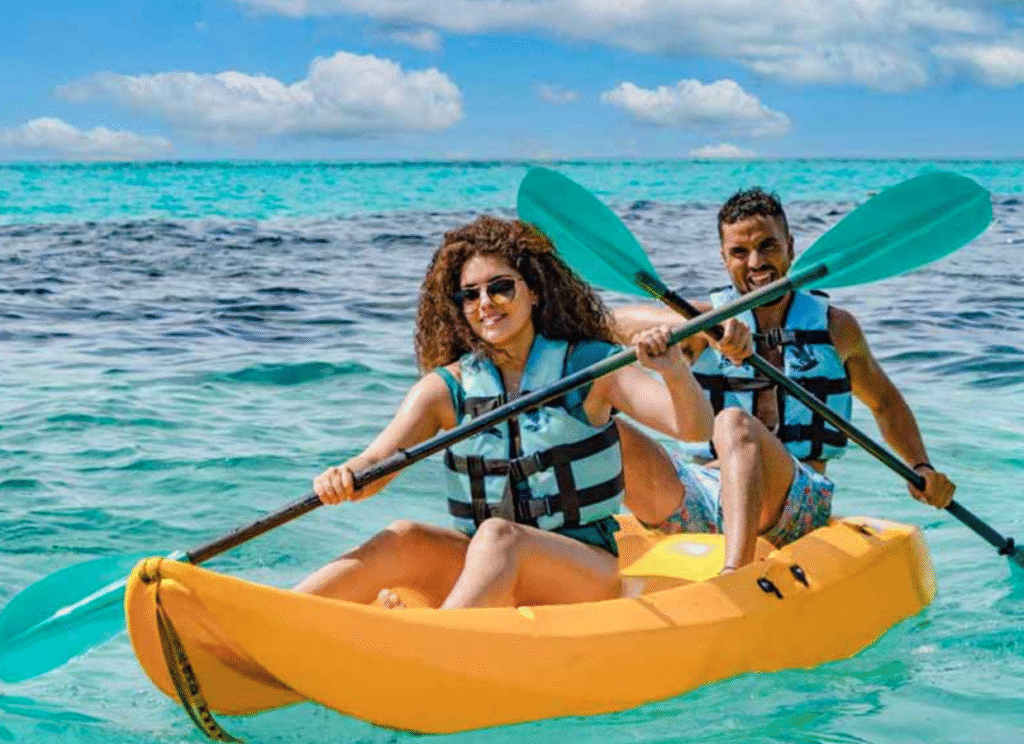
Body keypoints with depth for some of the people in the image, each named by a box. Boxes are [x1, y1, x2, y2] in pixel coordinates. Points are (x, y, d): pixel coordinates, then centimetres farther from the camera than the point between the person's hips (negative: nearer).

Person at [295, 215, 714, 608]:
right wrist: (343, 479, -30)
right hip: (484, 571, 3)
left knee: (498, 538, -32)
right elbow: (372, 467, -5)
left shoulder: (587, 366, -1)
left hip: (584, 571, -3)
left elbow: (696, 430, -10)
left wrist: (675, 373, -32)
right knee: (403, 540, -24)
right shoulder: (447, 387, 6)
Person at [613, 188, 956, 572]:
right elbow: (617, 321, -10)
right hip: (699, 497, 1)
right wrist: (703, 326, -27)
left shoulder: (835, 327, 16)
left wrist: (920, 467, 16)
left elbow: (884, 403, 32)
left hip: (798, 499, -1)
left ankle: (733, 579, -55)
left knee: (735, 423, -35)